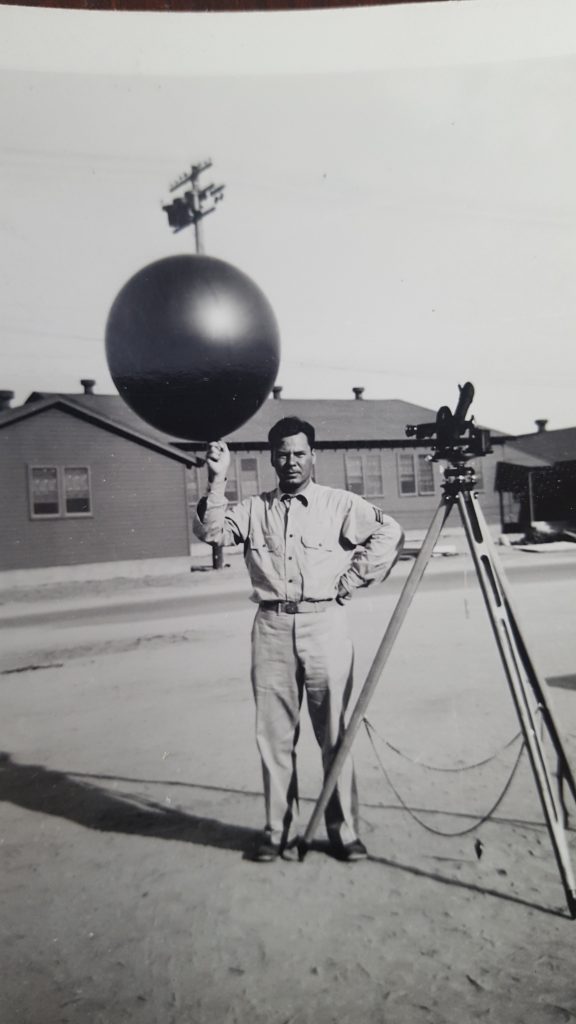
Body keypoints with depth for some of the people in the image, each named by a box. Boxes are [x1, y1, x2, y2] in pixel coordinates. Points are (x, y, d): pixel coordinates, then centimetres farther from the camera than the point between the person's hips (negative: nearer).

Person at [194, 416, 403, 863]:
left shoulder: (340, 503, 5)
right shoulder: (254, 509, 11)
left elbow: (390, 533, -1)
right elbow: (211, 532, -2)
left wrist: (352, 579, -4)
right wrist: (218, 480, -10)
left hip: (326, 624, -2)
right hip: (271, 628, 2)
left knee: (335, 734, 5)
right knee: (274, 735, 7)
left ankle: (345, 830, 20)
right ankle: (279, 830, 21)